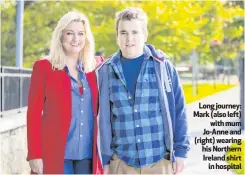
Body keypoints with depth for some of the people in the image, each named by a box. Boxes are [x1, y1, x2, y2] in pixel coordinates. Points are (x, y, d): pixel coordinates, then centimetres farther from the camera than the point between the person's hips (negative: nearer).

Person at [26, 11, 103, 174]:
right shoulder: (43, 67, 1)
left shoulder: (95, 66, 10)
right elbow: (34, 112, -2)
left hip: (88, 155, 3)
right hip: (56, 154, -3)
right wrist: (35, 154, -9)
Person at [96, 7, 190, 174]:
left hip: (160, 160, -1)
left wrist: (180, 151, -2)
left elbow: (179, 110, 1)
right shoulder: (106, 71, 3)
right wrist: (104, 159, 6)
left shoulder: (163, 65, -2)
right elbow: (103, 118, 7)